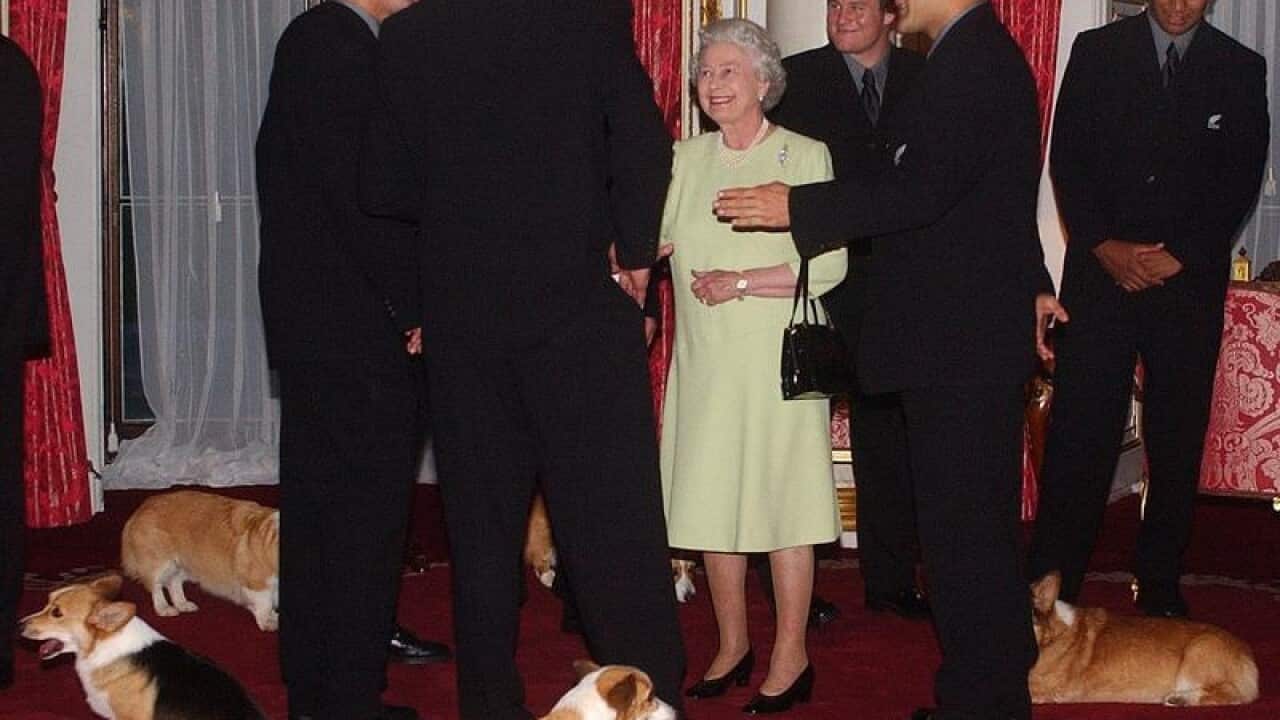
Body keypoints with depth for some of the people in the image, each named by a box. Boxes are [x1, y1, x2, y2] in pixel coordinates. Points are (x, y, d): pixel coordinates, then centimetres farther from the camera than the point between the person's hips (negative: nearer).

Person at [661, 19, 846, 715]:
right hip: (705, 360, 4)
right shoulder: (686, 159, 10)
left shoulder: (804, 156, -2)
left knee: (781, 500, -2)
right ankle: (732, 645, 21)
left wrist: (741, 282, -13)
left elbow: (830, 265, -9)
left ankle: (790, 658, 8)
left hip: (778, 357, -4)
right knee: (712, 499, 7)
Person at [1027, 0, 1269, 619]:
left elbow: (1241, 181, 3)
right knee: (1077, 434, -5)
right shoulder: (1097, 52, 6)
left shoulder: (1241, 70, 8)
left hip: (1190, 281, 1)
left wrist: (1178, 257, -7)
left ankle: (1160, 585, 14)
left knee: (1178, 440, 3)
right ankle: (1051, 587, 0)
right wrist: (1106, 247, -9)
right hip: (1100, 273, -1)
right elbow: (1067, 159, 2)